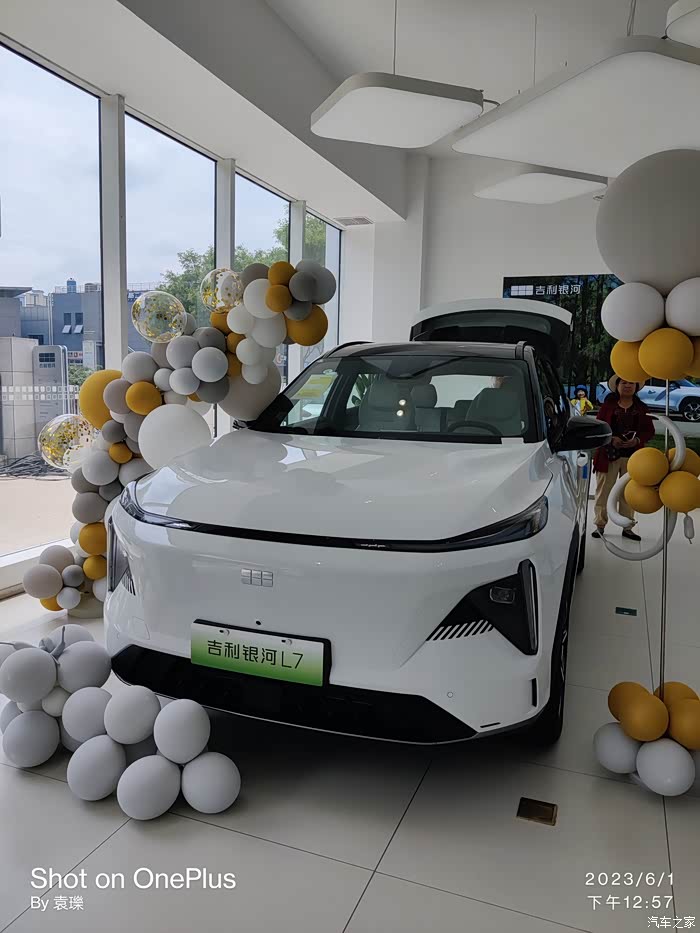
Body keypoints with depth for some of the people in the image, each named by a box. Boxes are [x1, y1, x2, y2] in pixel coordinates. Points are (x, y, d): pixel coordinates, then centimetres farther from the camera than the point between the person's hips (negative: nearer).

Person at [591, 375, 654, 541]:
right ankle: (600, 525, 10)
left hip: (632, 456, 2)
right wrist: (611, 439, -17)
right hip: (608, 455, -1)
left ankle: (627, 527, 16)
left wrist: (637, 440, -13)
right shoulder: (608, 406, 3)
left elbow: (649, 431, 6)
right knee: (603, 491, 1)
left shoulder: (642, 408, 8)